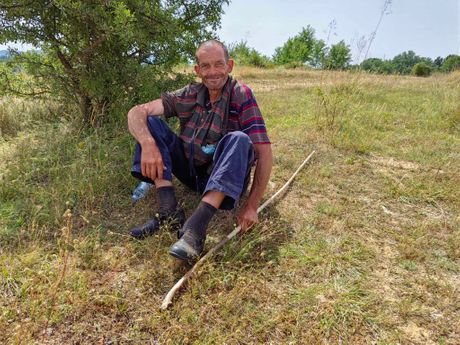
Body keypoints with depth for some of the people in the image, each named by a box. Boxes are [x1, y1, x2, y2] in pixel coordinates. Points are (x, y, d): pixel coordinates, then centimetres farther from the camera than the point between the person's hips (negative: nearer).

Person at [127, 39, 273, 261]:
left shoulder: (241, 96, -13)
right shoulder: (189, 95, -2)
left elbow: (265, 152, -19)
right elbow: (137, 113, -9)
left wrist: (252, 205, -25)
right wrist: (148, 144, -30)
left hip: (226, 179, -4)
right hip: (191, 171, 4)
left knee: (239, 140, -33)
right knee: (151, 123, -10)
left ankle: (196, 226, -40)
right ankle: (170, 211, -23)